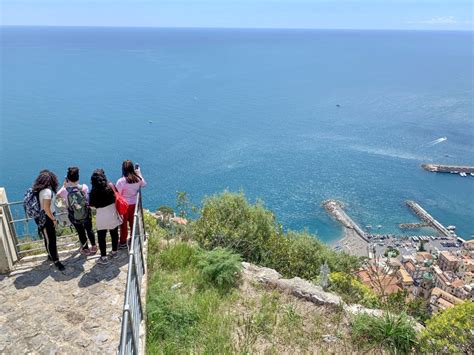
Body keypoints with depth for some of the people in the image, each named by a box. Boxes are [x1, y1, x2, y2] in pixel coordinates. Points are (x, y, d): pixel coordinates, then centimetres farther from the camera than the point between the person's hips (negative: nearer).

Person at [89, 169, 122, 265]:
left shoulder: (94, 191, -15)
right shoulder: (111, 187, -8)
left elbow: (91, 205, -9)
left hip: (101, 217, -3)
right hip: (113, 214, 3)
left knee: (101, 237, 10)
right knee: (114, 234, 19)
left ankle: (103, 257, 17)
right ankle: (114, 252, 35)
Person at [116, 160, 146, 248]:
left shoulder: (121, 181, -22)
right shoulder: (138, 178, -12)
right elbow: (144, 184, 11)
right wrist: (139, 173, 16)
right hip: (134, 203, 4)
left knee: (124, 224, 11)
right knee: (133, 222, 20)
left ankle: (123, 243, 22)